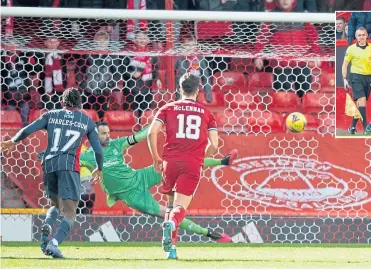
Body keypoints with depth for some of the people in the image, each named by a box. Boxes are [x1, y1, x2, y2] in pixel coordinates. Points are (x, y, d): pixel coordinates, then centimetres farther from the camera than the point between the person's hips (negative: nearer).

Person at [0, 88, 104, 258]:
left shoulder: (51, 115, 15)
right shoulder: (87, 121, 13)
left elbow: (27, 130, 7)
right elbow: (98, 150, 12)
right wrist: (99, 169, 30)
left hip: (49, 164, 3)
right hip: (69, 165, -3)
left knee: (56, 204, 24)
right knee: (70, 213, -5)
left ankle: (46, 228, -7)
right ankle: (54, 243, -29)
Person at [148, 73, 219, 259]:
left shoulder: (168, 108, 10)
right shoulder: (206, 113, 12)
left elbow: (152, 132, -3)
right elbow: (214, 146, 8)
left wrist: (155, 158, 9)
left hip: (171, 161, 1)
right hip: (193, 164, -1)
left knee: (171, 203, 18)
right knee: (180, 207, -8)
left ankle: (172, 247, 10)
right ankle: (171, 223, -43)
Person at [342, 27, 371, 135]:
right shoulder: (351, 49, -2)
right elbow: (345, 65, 3)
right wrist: (345, 79, -5)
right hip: (356, 76, -4)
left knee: (360, 103, 9)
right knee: (362, 100, -17)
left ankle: (352, 126, 22)